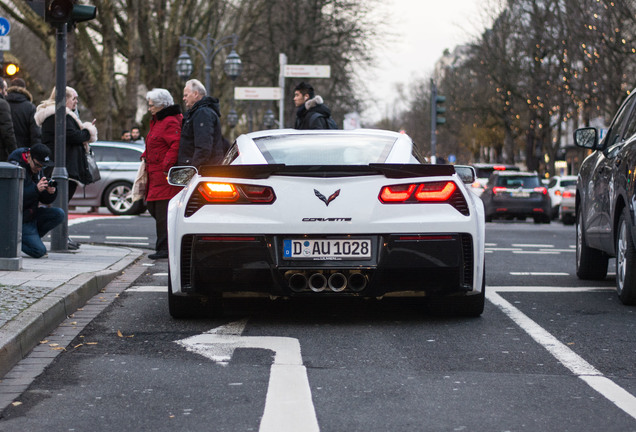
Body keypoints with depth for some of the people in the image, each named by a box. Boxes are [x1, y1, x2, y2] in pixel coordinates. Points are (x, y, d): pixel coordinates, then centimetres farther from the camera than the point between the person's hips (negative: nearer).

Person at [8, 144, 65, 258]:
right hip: (20, 219, -8)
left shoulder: (38, 170, 6)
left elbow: (45, 200, 8)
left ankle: (31, 238, -2)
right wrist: (36, 189, -39)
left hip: (32, 214, 8)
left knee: (59, 214, -14)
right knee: (39, 251, -18)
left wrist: (51, 192, -16)